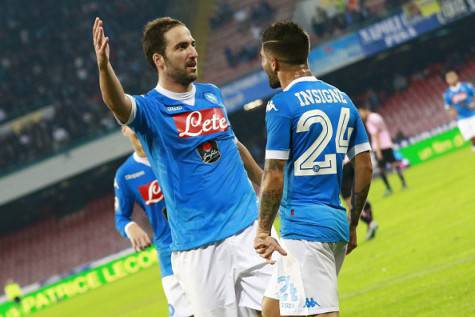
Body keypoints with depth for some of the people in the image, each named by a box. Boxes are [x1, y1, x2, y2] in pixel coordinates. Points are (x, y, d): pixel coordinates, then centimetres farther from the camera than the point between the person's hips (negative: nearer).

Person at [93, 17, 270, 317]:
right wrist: (104, 65, -50)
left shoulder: (212, 94, 11)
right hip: (198, 247, -4)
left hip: (250, 227, 4)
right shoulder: (150, 108, -6)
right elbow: (118, 103, -29)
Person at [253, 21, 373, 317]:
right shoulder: (342, 99, 13)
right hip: (336, 223, 8)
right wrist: (352, 226, 21)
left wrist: (263, 231, -8)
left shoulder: (281, 105, -9)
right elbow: (365, 166, 14)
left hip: (303, 227, -8)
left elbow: (274, 176, -14)